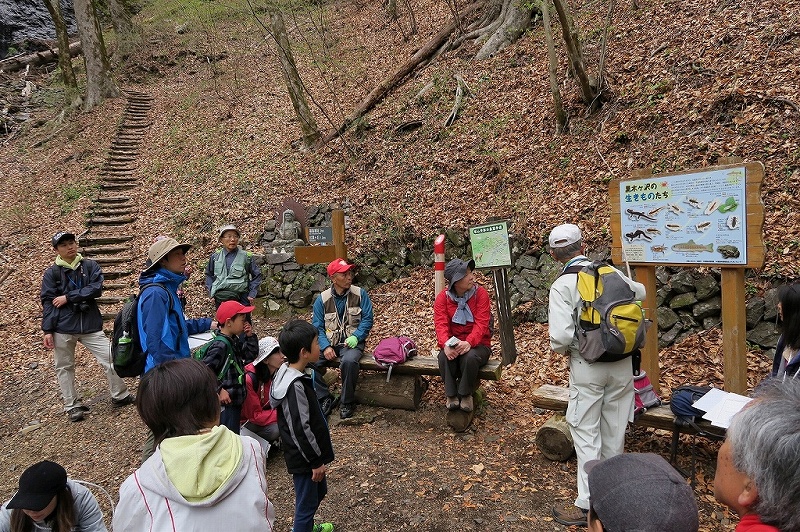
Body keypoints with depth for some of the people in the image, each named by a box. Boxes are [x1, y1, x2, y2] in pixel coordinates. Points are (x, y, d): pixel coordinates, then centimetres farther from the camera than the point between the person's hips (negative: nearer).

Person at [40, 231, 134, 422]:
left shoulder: (90, 266, 3)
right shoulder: (52, 273, 1)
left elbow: (96, 289, -11)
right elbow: (48, 303, -1)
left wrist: (68, 297, -13)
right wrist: (47, 331, -6)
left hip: (91, 325, 0)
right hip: (63, 329, 0)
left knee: (111, 359, -2)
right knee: (64, 367, 9)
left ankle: (120, 396, 15)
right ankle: (72, 405, 24)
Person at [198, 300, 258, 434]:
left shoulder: (234, 340, 6)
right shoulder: (220, 345, -23)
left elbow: (250, 355, 16)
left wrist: (250, 337, 3)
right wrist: (218, 390, -22)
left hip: (235, 400, 9)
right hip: (225, 403, -9)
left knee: (235, 435, 20)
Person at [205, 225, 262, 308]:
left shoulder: (246, 257, -1)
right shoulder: (215, 256, 6)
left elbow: (257, 275, 6)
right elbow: (209, 275, 18)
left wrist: (252, 294, -1)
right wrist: (211, 293, 9)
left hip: (241, 299, -2)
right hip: (220, 300, 2)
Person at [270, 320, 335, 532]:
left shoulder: (288, 371, -1)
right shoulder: (295, 386, -31)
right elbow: (300, 429, -27)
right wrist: (316, 461, -16)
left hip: (309, 453, 10)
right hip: (303, 457, -10)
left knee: (319, 490, 28)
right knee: (307, 501, 9)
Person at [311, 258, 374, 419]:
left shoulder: (360, 294, 0)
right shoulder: (322, 299, 1)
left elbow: (367, 319, -2)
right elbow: (317, 327, 1)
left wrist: (356, 337, -18)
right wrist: (325, 347, -15)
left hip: (352, 342, -2)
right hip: (329, 342, 2)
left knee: (349, 361, -35)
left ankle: (347, 403, -11)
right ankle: (325, 398, -3)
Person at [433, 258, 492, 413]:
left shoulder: (480, 293, -8)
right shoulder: (443, 297, -2)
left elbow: (481, 323, -17)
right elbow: (441, 324, -13)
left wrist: (469, 342, -35)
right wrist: (446, 345, -34)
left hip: (478, 344, -1)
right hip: (453, 343, 2)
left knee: (470, 357, -34)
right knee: (444, 357, -31)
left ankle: (466, 394, -9)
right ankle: (451, 395, -10)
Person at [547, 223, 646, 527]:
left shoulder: (562, 286, -13)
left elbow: (561, 336, -21)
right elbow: (640, 292, 21)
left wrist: (563, 350, 0)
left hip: (588, 366, -5)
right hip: (622, 362, 5)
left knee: (586, 434, 5)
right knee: (614, 431, 17)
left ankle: (587, 505, 10)